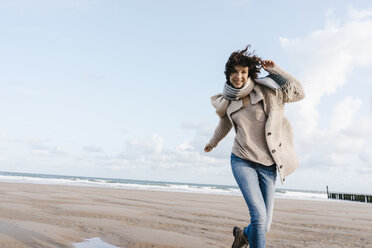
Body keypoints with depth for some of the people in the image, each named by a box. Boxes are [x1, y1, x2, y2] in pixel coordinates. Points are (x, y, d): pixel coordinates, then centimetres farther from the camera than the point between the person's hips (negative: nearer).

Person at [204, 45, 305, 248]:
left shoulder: (265, 90, -2)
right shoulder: (227, 101, 4)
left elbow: (298, 93, -4)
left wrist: (274, 70, -7)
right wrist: (213, 142, 40)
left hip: (268, 165, 0)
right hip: (242, 161, 0)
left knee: (264, 225, 4)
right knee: (259, 215, -19)